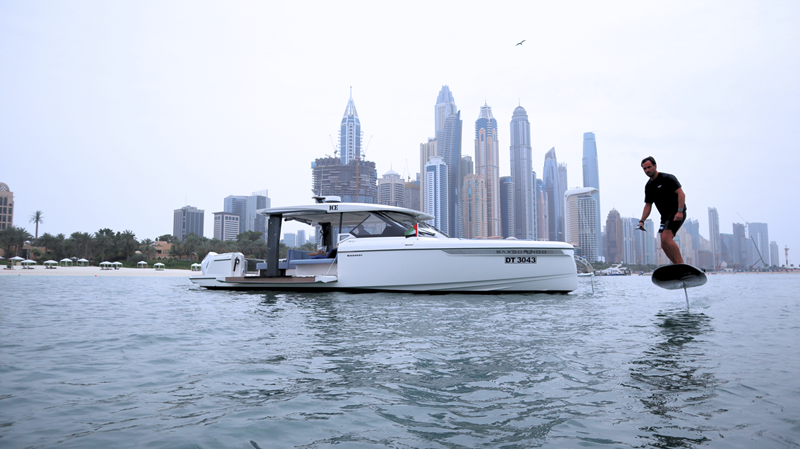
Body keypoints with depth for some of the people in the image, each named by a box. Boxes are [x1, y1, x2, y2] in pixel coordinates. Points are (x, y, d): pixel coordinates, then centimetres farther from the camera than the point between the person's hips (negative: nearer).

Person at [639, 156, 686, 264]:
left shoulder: (667, 178, -8)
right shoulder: (648, 186, 13)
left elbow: (681, 193, -15)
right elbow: (648, 205, 14)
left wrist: (680, 211, -26)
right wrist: (642, 221, 1)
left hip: (677, 214, -8)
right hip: (665, 216, 8)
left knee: (666, 238, -24)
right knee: (664, 244, 0)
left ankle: (681, 265, -20)